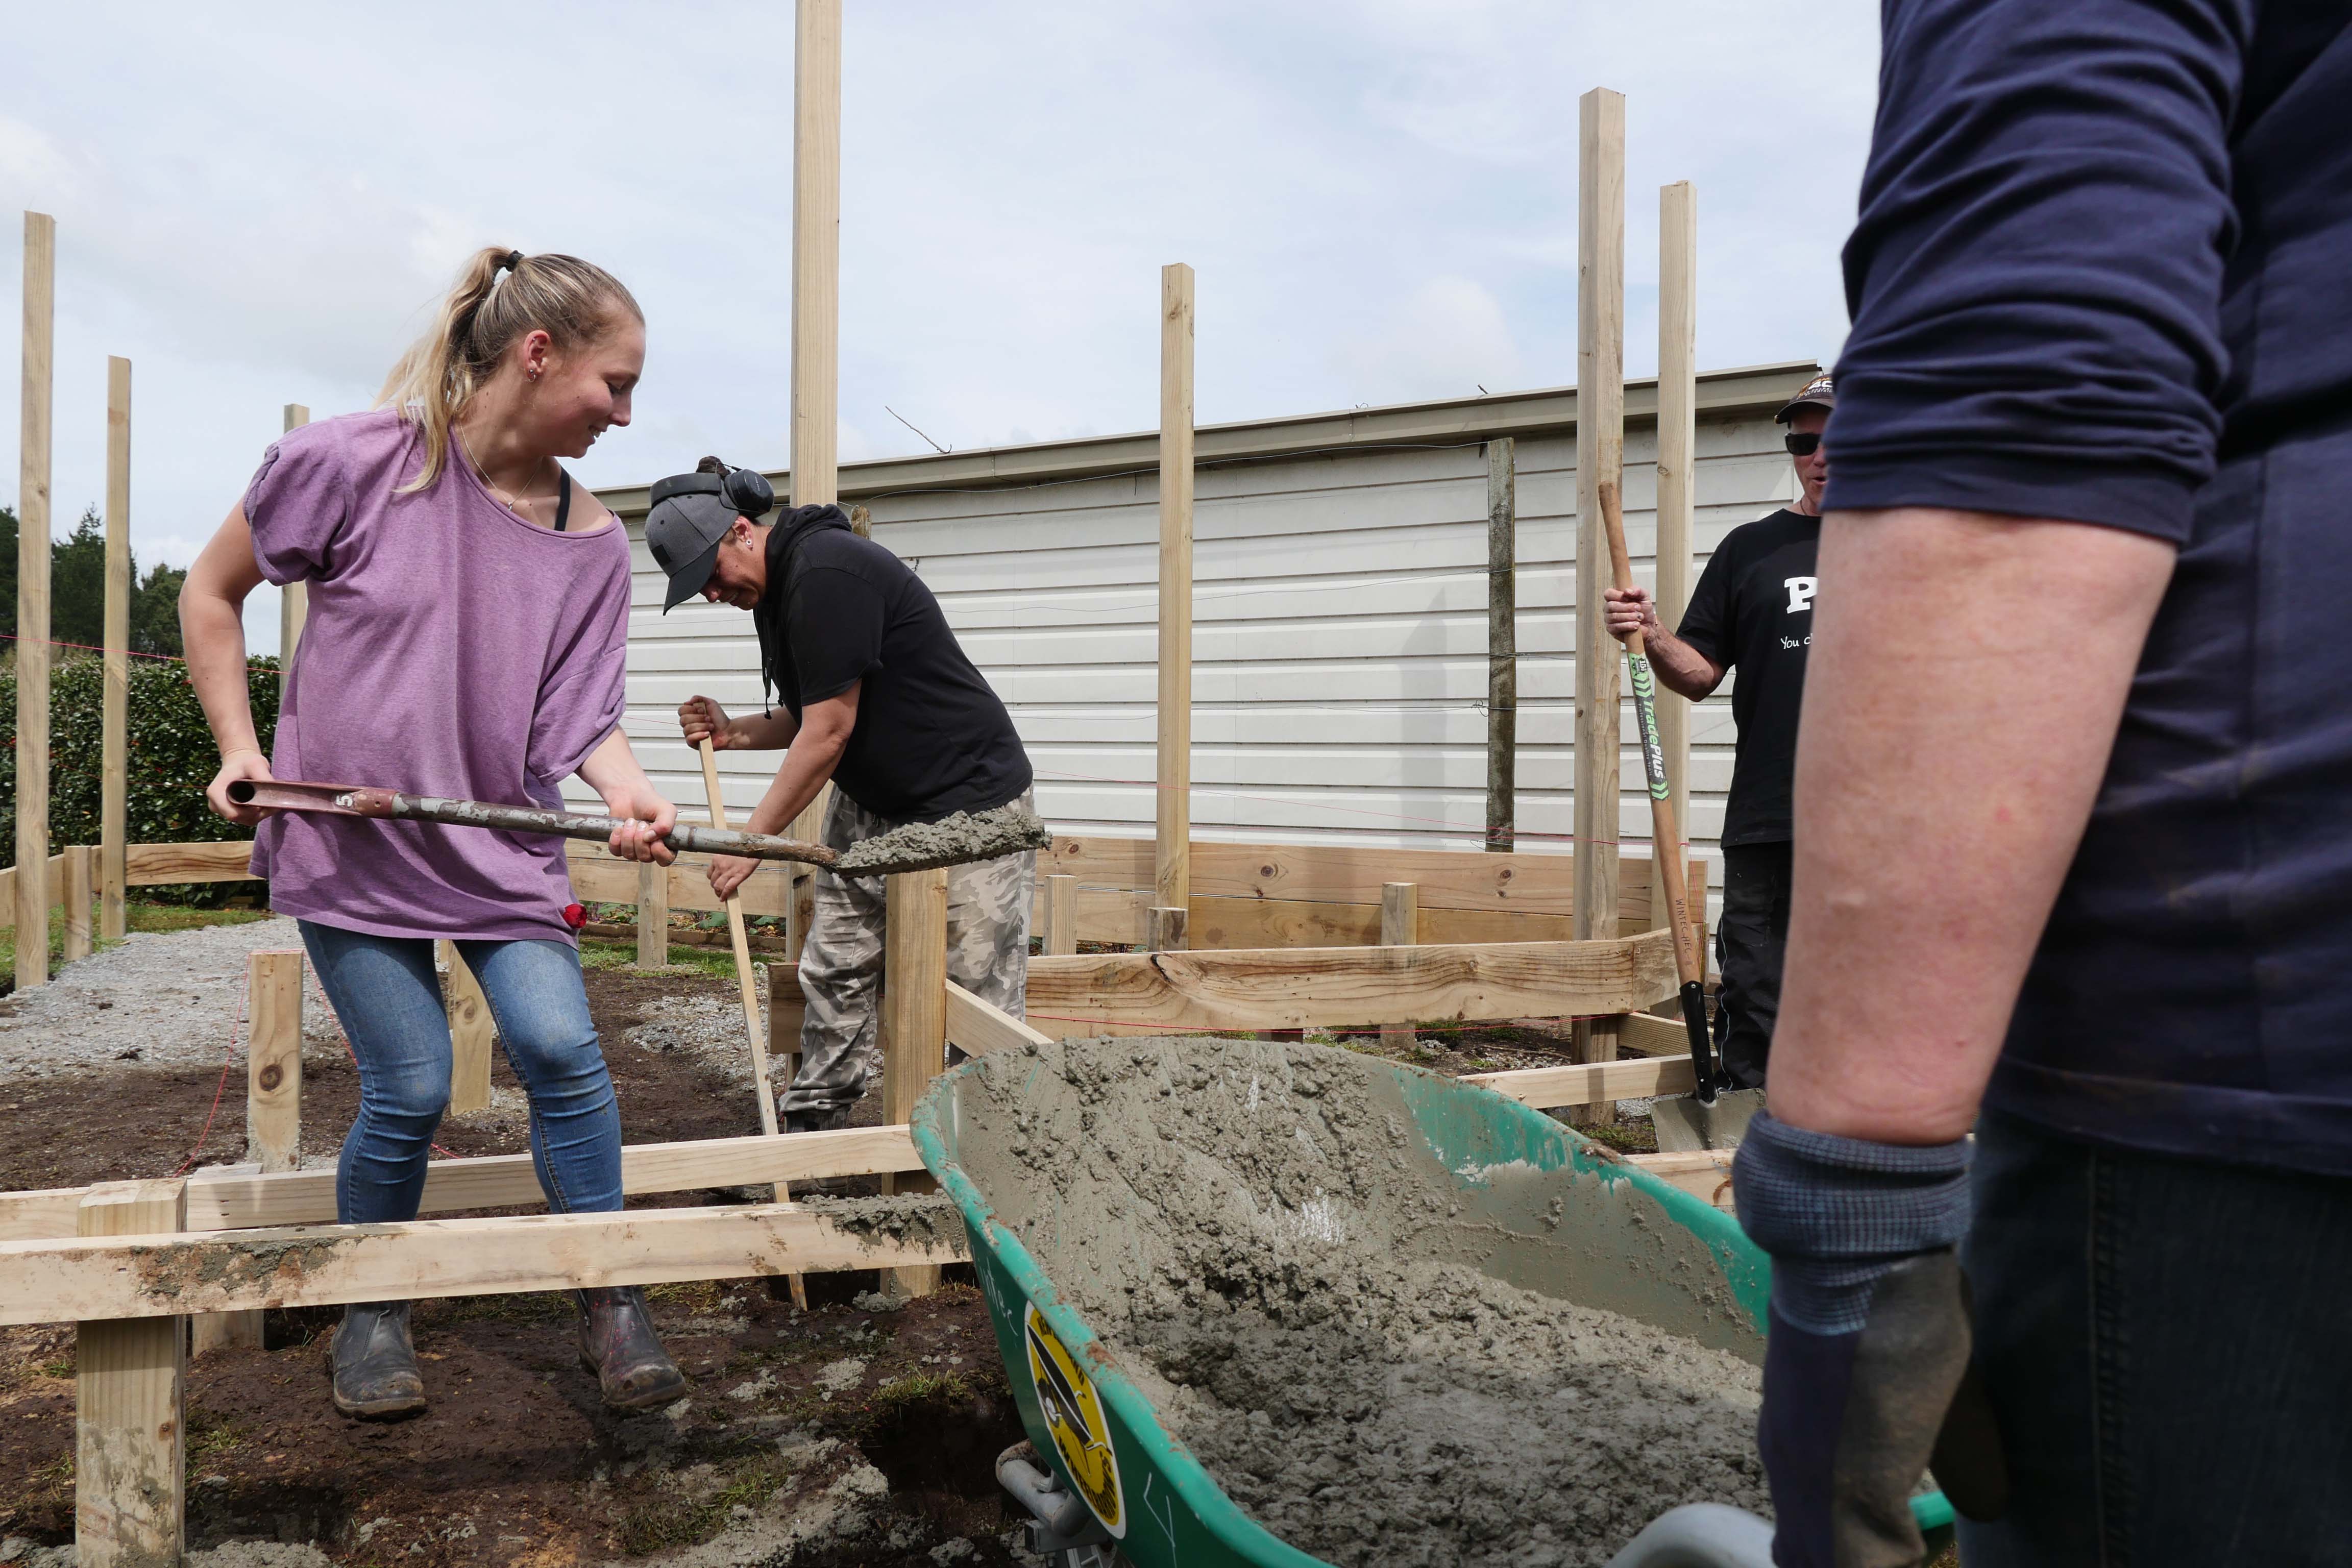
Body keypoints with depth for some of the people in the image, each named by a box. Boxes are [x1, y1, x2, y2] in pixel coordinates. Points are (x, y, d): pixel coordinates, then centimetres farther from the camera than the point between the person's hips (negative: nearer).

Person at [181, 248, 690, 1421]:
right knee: (409, 1088, -3)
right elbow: (212, 592, 0)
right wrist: (240, 746, -6)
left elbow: (579, 716, -4)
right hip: (347, 841, -2)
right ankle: (373, 1313, 25)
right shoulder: (353, 462, -13)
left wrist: (628, 792, -24)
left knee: (560, 1046, -11)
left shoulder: (591, 543, -4)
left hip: (501, 847, 3)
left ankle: (606, 1303, 7)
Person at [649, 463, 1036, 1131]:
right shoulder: (776, 588, 9)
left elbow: (830, 732, -22)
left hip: (968, 800, -10)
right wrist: (733, 732, -1)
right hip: (870, 803, 10)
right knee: (834, 971, 9)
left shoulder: (827, 572, -22)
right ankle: (810, 1126, 21)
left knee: (980, 999, -7)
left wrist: (751, 840, -16)